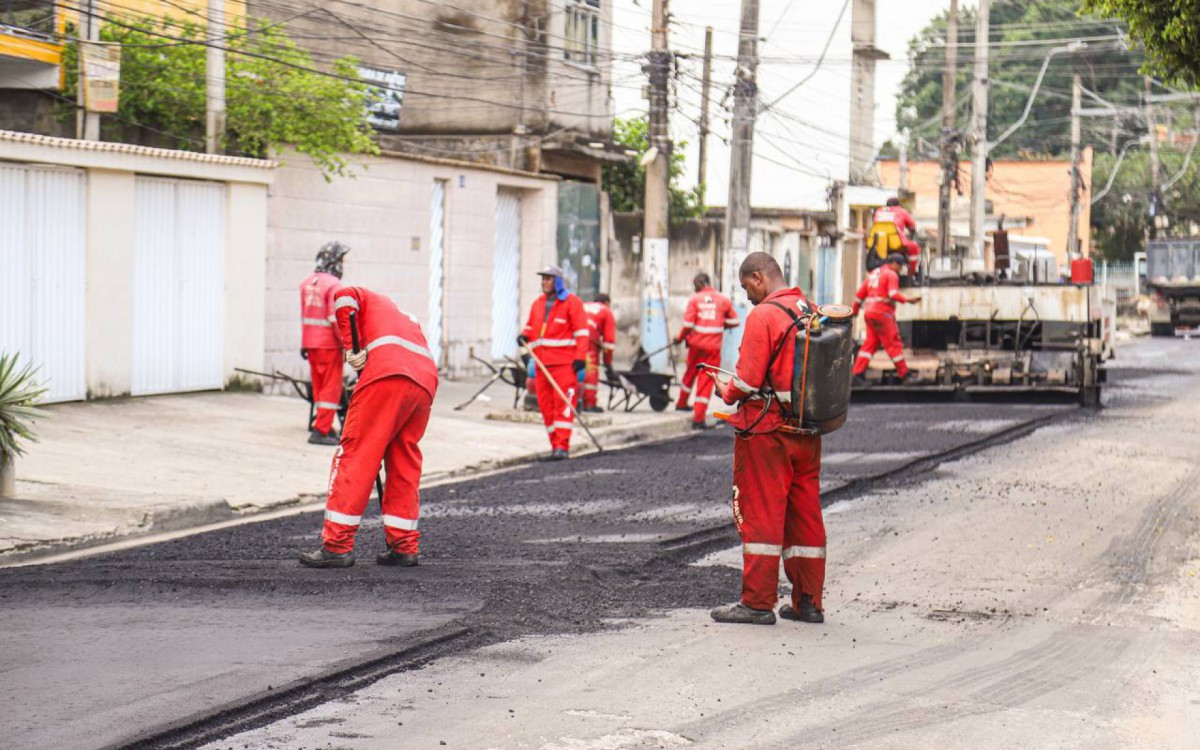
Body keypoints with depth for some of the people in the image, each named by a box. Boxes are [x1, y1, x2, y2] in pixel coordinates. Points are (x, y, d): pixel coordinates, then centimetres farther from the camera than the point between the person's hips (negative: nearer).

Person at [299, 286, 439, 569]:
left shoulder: (370, 300, 25)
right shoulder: (405, 317, 40)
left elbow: (344, 297, 2)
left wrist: (352, 347, 2)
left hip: (387, 374, -7)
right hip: (426, 383, 7)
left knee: (355, 453, -4)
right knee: (404, 462, 16)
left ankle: (338, 545, -8)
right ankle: (404, 546, 13)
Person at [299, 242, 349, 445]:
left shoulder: (306, 283, 9)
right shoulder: (334, 285, -15)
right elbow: (335, 319, -20)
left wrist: (303, 344, 20)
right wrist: (346, 344, -13)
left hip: (310, 342, 7)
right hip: (329, 343, -7)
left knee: (319, 387, 16)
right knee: (331, 388, -1)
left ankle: (323, 425, 23)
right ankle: (321, 430, -3)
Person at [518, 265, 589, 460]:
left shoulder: (571, 302, -3)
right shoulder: (538, 304, 16)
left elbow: (581, 331, -7)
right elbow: (531, 326, 26)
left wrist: (580, 357, -15)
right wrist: (525, 336, 3)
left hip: (564, 363, -6)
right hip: (542, 363, 7)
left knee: (563, 402, -12)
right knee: (546, 404, 4)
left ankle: (562, 446, -15)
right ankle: (556, 445, 11)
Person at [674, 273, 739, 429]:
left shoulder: (694, 299, -4)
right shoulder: (723, 300, -1)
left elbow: (688, 324, -9)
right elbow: (734, 321, 3)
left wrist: (680, 338, 8)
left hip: (696, 344, 1)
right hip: (713, 347, -1)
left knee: (690, 372, 24)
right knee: (706, 381, 0)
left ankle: (682, 403, 41)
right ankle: (698, 417, -4)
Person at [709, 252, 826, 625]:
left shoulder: (763, 316, -14)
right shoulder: (814, 314, 10)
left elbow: (747, 380, -18)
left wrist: (727, 393, 2)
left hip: (766, 430, -7)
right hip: (808, 432, 7)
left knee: (760, 514, -1)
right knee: (805, 515, 11)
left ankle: (758, 602, 0)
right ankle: (808, 601, 15)